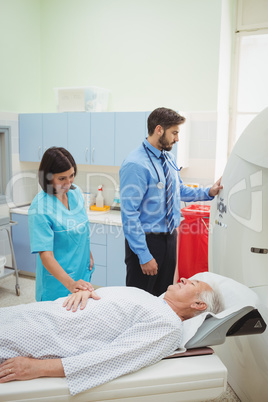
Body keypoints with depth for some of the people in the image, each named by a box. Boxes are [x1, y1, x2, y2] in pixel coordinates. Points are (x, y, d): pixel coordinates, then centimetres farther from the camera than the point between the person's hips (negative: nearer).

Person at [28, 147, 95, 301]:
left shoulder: (76, 192, -2)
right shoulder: (40, 208, -23)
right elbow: (45, 255, -27)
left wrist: (88, 253, 12)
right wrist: (70, 283, -37)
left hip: (83, 272, 7)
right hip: (58, 280, -6)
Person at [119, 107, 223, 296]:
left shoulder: (170, 159, 6)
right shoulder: (135, 165, -21)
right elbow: (129, 214, -22)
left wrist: (208, 192, 4)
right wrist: (144, 256, -22)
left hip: (170, 237, 8)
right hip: (147, 240, -8)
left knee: (163, 295, 21)